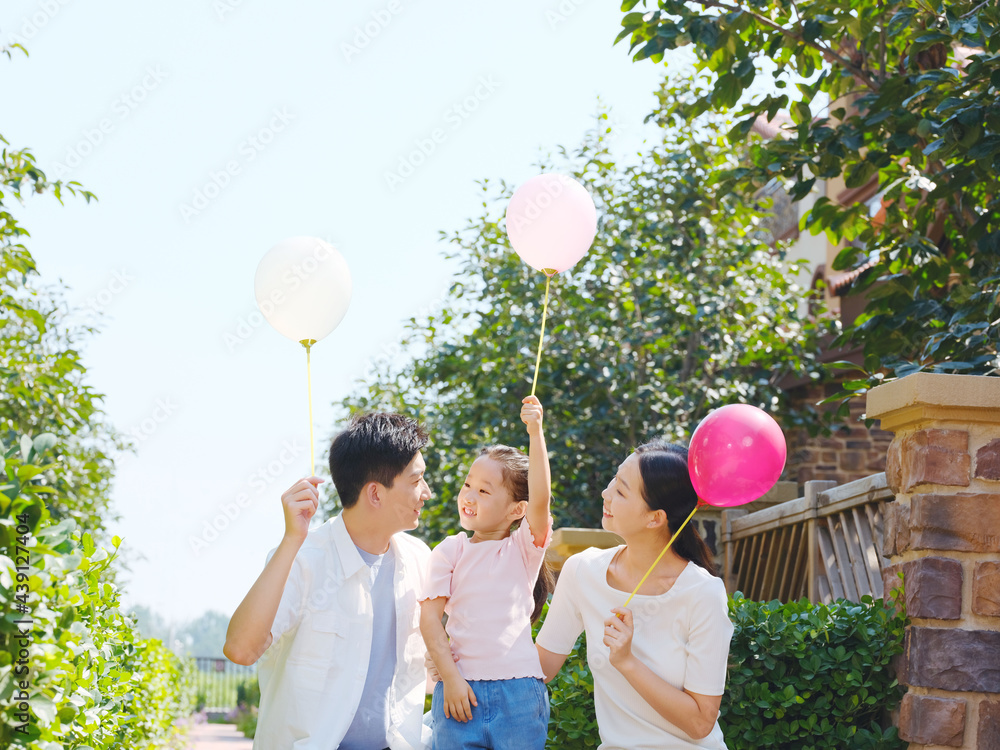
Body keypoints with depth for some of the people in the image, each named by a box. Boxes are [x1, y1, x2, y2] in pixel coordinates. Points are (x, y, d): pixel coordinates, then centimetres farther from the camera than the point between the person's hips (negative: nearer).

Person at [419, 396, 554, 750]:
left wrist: (535, 432, -23)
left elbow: (541, 497, -14)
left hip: (518, 693, -1)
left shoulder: (523, 548, 3)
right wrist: (450, 678, -7)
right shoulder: (450, 551, 7)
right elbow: (429, 617, 2)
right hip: (461, 690, 1)